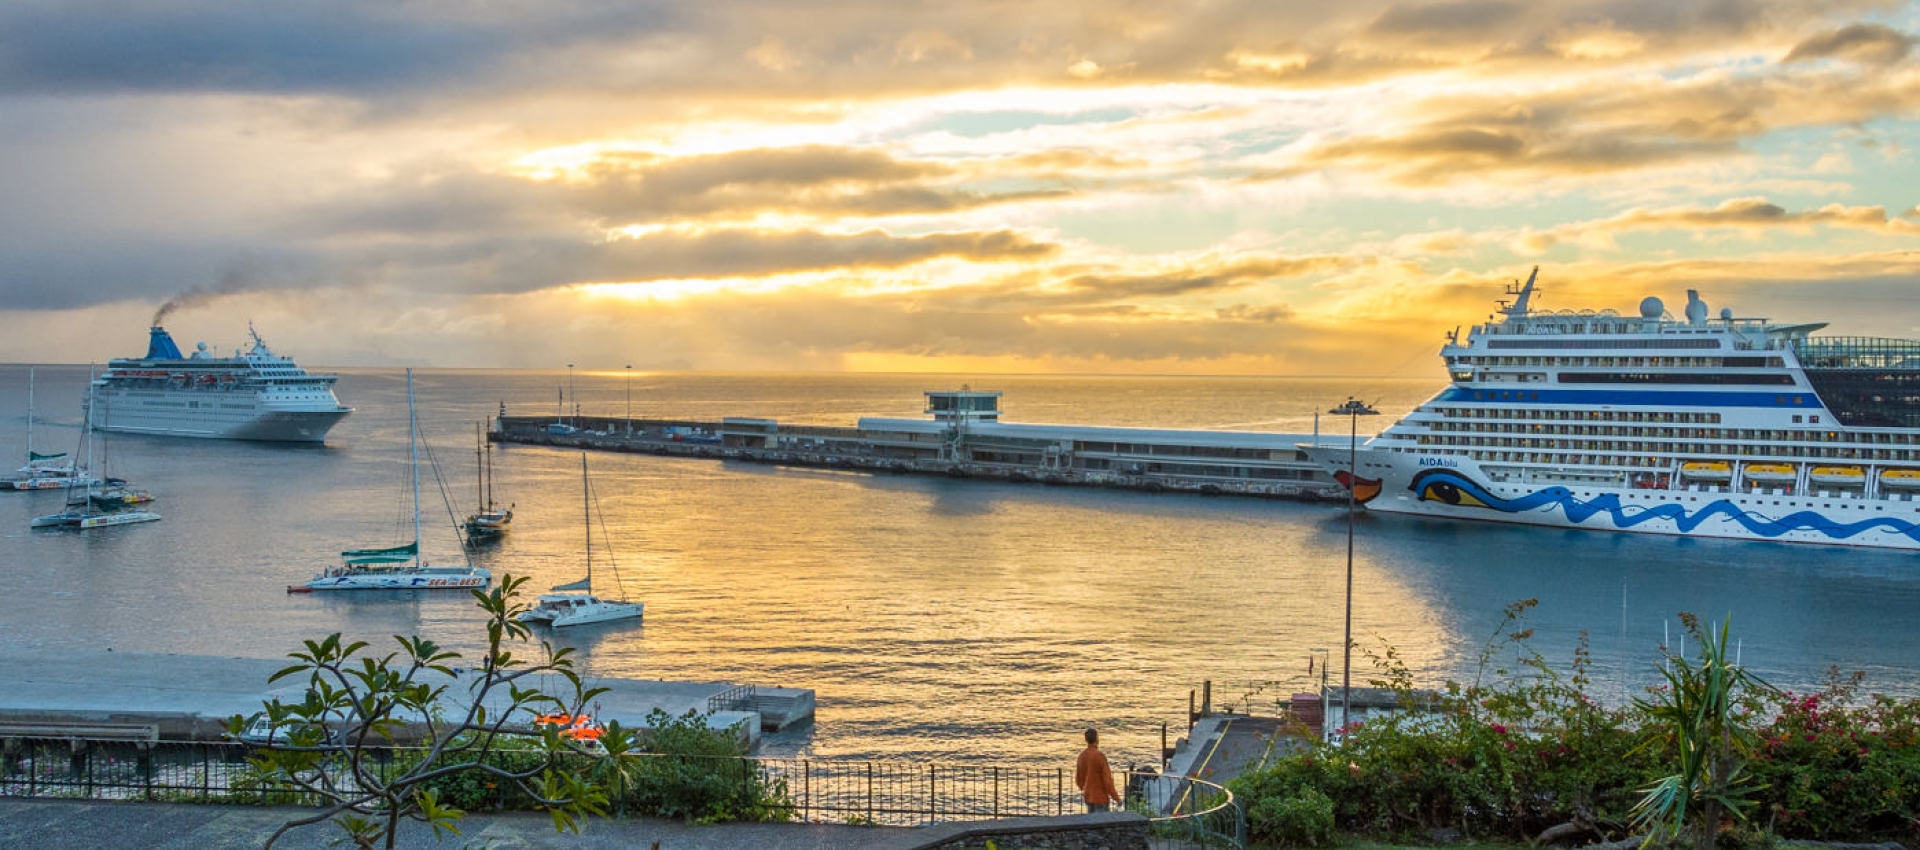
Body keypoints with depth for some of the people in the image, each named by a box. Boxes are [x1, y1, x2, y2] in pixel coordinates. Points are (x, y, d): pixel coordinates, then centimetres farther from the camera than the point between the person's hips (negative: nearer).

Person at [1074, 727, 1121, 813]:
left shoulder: (1082, 755, 0)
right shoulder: (1100, 756, -20)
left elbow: (1078, 778, 10)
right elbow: (1107, 779, -19)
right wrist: (1116, 797, -10)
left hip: (1088, 797, 7)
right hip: (1101, 798, -7)